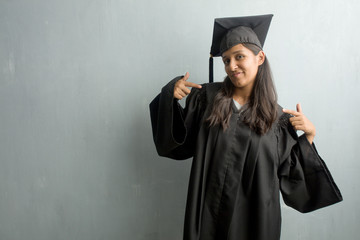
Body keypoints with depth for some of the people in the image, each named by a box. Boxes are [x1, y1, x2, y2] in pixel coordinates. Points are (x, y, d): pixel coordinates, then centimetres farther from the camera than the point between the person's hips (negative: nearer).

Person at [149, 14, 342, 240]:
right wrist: (171, 95, -13)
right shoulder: (207, 96, -2)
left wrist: (309, 134, -7)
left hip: (255, 214, 0)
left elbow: (290, 171, 4)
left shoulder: (279, 117, -1)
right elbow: (179, 139, -2)